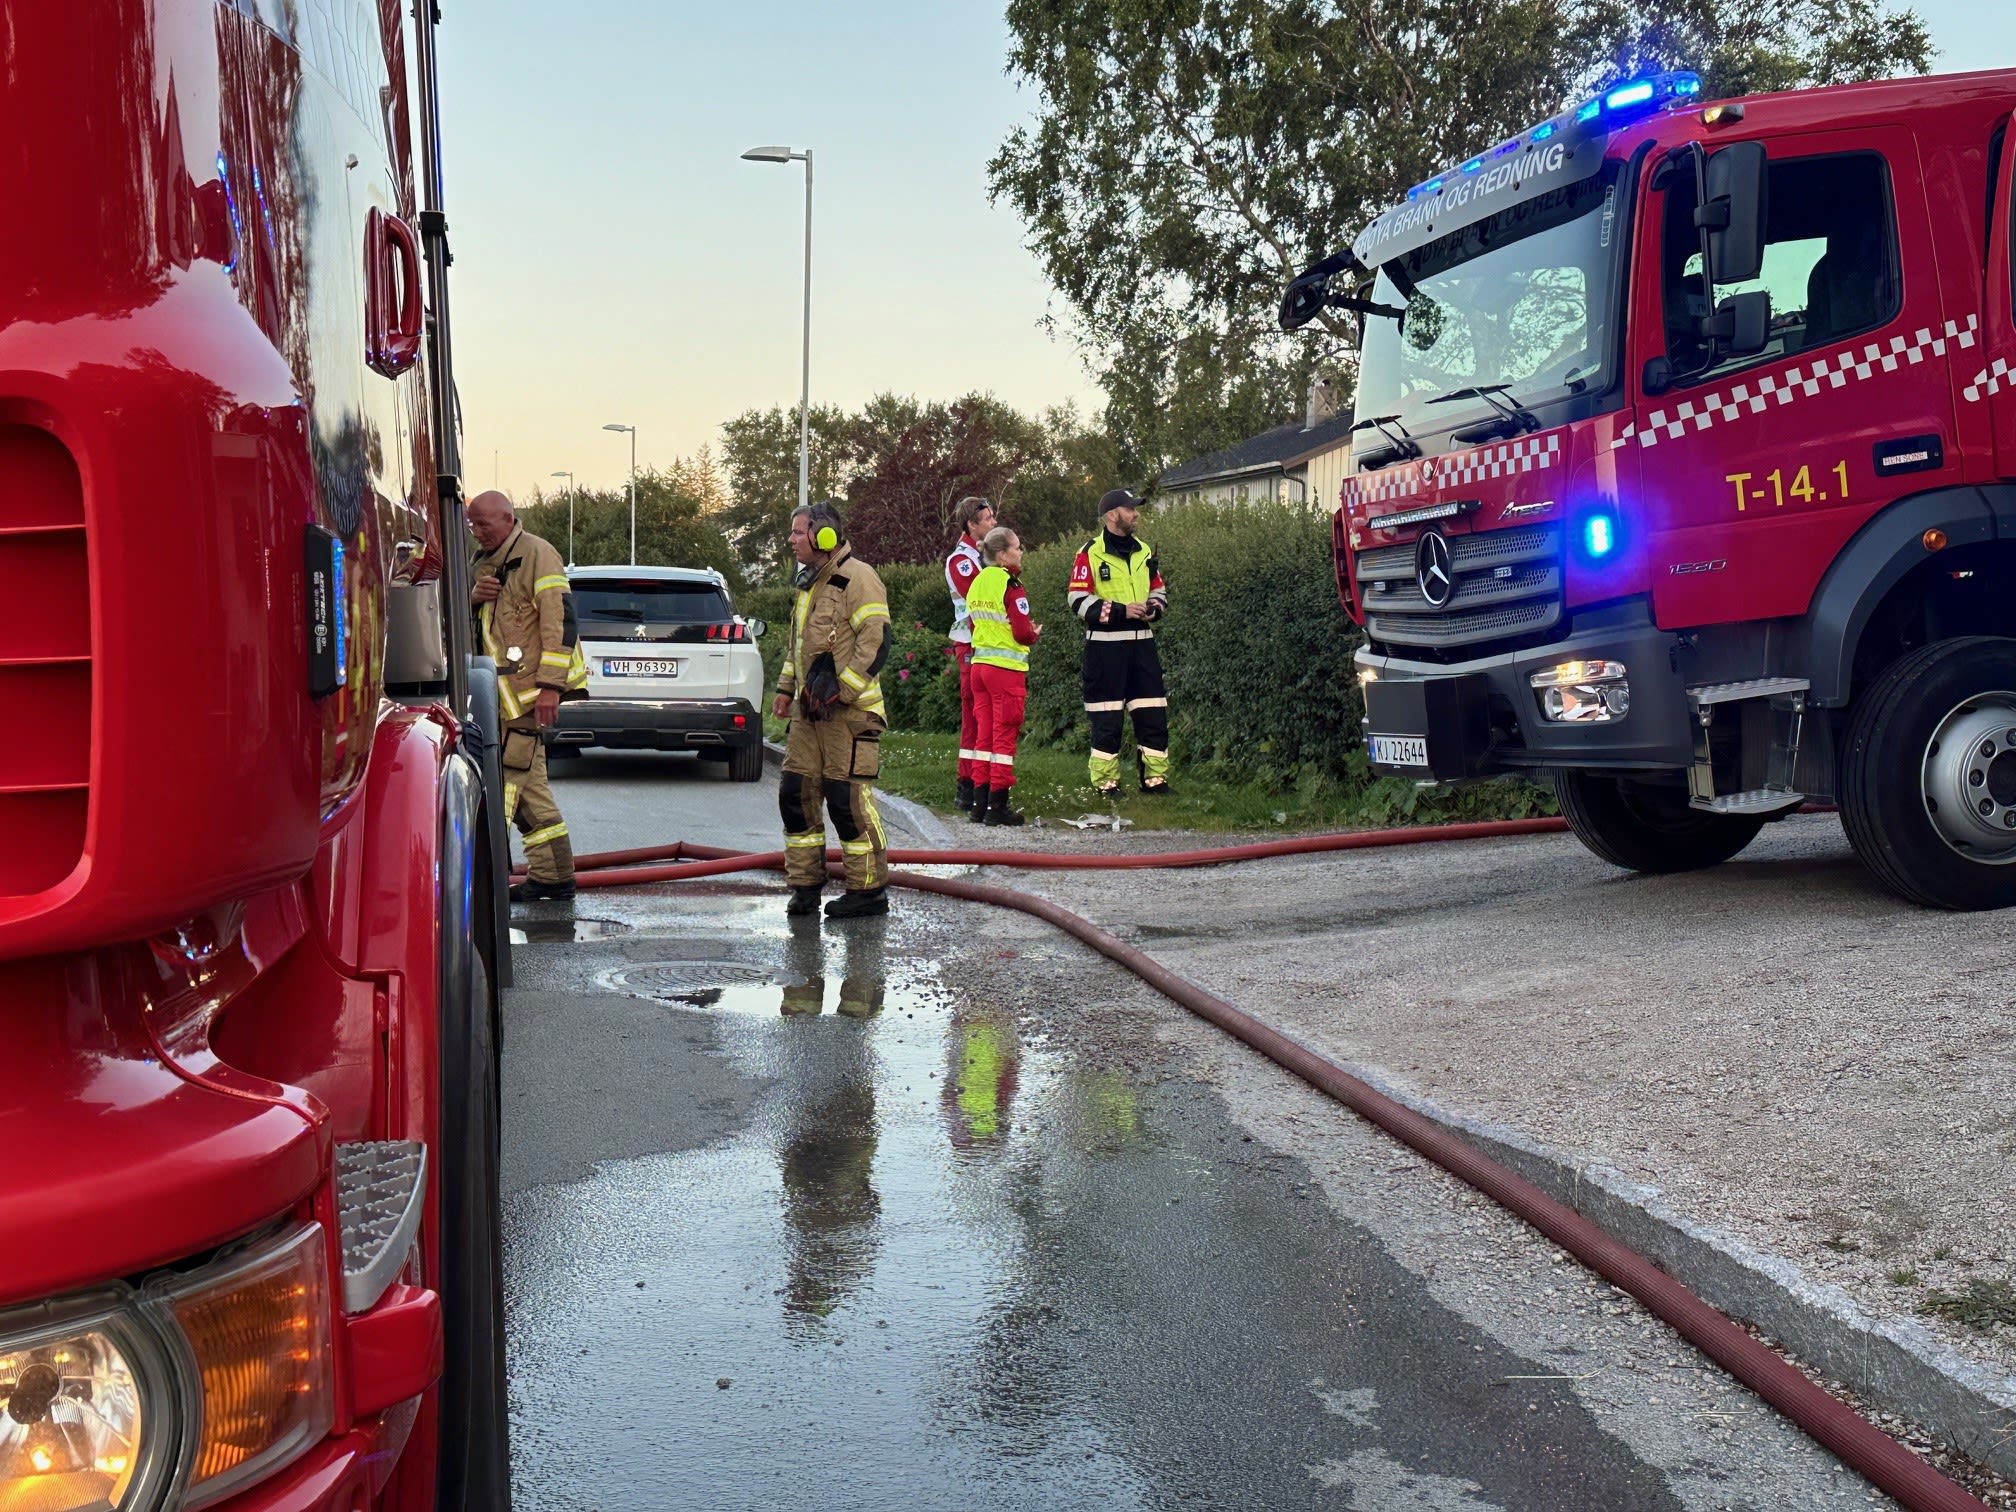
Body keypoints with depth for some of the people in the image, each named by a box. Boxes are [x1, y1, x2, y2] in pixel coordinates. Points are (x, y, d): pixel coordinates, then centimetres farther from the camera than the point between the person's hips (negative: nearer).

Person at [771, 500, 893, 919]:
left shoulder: (857, 578, -10)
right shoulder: (810, 582, 19)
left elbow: (877, 641, -17)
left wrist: (842, 689, -20)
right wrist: (786, 689, 20)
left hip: (850, 711, -9)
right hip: (809, 711, 9)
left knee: (849, 799, -7)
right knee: (795, 794, 8)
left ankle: (869, 889, 2)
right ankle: (805, 883, 18)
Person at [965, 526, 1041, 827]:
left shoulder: (977, 583, 9)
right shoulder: (1010, 585, -14)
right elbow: (1022, 633, -18)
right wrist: (1035, 633, 4)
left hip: (979, 664, 7)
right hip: (1007, 667, -7)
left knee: (984, 735, 12)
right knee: (1005, 737, -2)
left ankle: (980, 803, 14)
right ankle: (997, 806, -1)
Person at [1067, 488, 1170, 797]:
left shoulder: (1144, 551, 14)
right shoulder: (1091, 553, -5)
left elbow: (1159, 590, 23)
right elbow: (1078, 599, -10)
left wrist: (1155, 608, -1)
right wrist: (1120, 611, -16)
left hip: (1141, 642, 6)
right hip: (1105, 644, -5)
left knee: (1153, 714, 3)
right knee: (1107, 717, -2)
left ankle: (1155, 778, 12)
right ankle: (1105, 782, 7)